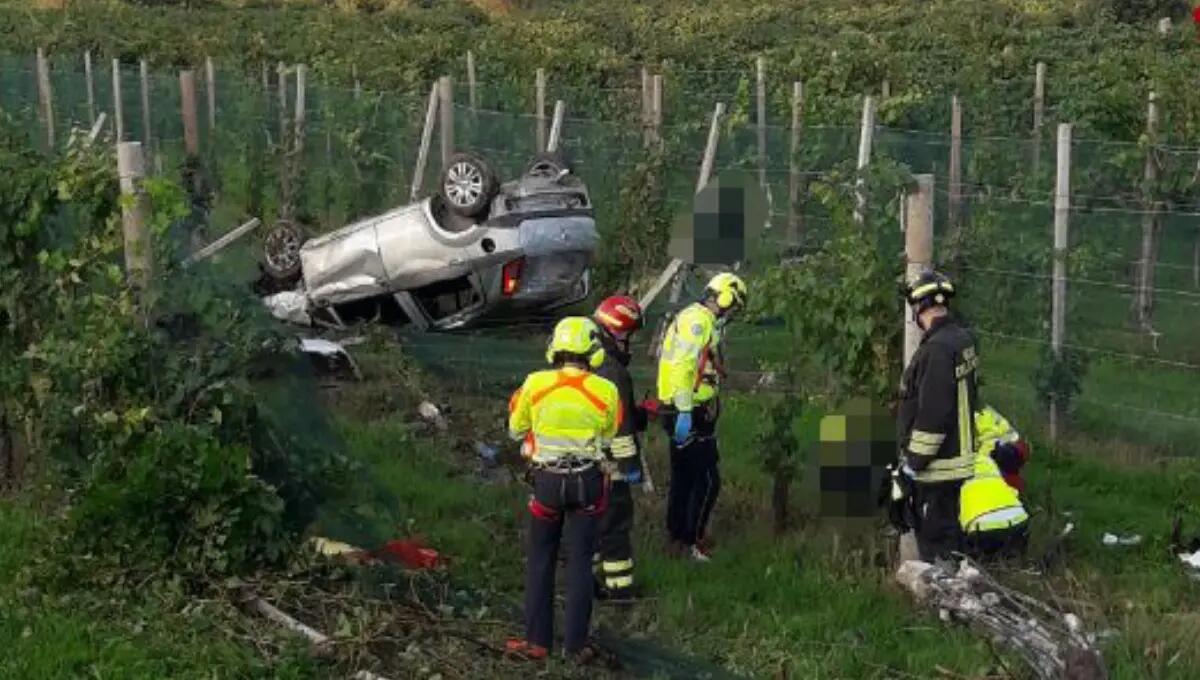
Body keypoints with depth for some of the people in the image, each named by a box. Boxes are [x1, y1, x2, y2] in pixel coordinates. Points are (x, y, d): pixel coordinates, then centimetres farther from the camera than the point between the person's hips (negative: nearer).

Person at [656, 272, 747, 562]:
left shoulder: (693, 318, 16)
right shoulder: (699, 321, -16)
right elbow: (682, 367, -25)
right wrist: (684, 413, -27)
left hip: (684, 412, 10)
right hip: (691, 414, -10)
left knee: (682, 477, 18)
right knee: (707, 480, -2)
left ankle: (677, 535, 28)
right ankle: (691, 542, 4)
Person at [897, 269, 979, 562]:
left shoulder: (937, 349, -23)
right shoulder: (963, 339, 8)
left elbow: (932, 412, -24)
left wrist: (915, 459, -18)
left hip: (937, 467, -10)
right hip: (959, 456, 10)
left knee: (934, 540, -1)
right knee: (949, 530, 19)